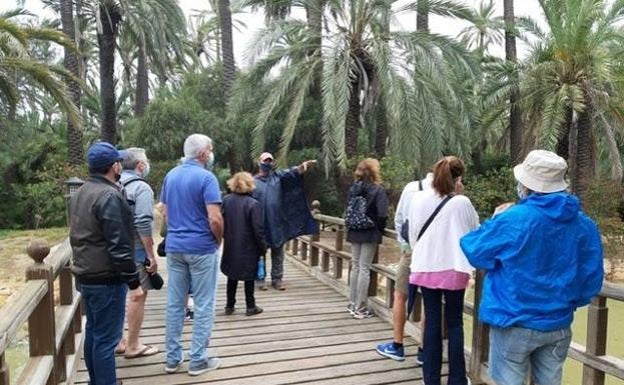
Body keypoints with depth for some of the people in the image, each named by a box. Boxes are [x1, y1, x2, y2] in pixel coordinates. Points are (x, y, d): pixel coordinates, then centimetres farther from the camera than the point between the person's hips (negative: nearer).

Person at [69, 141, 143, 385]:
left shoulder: (80, 193, 11)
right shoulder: (109, 196, -20)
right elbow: (119, 246, -23)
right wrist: (134, 282, -18)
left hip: (85, 276, 10)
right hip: (106, 279, -10)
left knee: (93, 332, 19)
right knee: (106, 338, -2)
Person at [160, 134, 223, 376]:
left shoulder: (170, 175, 8)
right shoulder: (206, 177, -14)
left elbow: (165, 212, 16)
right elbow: (215, 219, -20)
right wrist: (219, 240, -3)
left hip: (174, 247, 7)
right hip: (202, 248, -6)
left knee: (174, 303, 12)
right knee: (203, 305, 4)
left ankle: (172, 358, 20)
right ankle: (198, 360, 11)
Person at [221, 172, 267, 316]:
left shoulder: (226, 200, -3)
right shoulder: (253, 204, -18)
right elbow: (258, 230, -17)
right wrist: (263, 247, -5)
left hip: (231, 246, 4)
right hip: (249, 248, -4)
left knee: (232, 276, 17)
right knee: (249, 278, 9)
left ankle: (229, 306, 24)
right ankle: (251, 307, 17)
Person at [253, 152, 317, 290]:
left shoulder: (278, 176, 6)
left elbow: (292, 172, -12)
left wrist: (303, 166, -32)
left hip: (277, 222, 3)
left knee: (278, 253, 9)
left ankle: (277, 279, 19)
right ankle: (260, 279, 18)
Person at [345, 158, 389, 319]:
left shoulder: (353, 188, 4)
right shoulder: (378, 190, -12)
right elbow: (382, 215, -17)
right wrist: (380, 229, -1)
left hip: (354, 232, 5)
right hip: (370, 233, -5)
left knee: (355, 267, 15)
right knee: (364, 269, 0)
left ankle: (353, 303, 24)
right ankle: (360, 308, 6)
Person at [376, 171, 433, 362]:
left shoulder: (411, 188, -2)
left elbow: (399, 219, 3)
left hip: (411, 250, 0)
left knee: (400, 296, 14)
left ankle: (397, 346, 22)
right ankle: (424, 351, 19)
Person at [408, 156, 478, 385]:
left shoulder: (418, 199, -3)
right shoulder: (462, 203, -12)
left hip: (425, 268, 3)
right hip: (454, 269, -2)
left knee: (432, 321, 12)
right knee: (454, 322, 12)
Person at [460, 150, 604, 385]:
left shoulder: (512, 220, -21)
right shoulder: (584, 225, -6)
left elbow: (473, 251, -6)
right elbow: (591, 280, 2)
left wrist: (496, 221, 9)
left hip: (514, 323, -4)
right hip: (558, 324, 5)